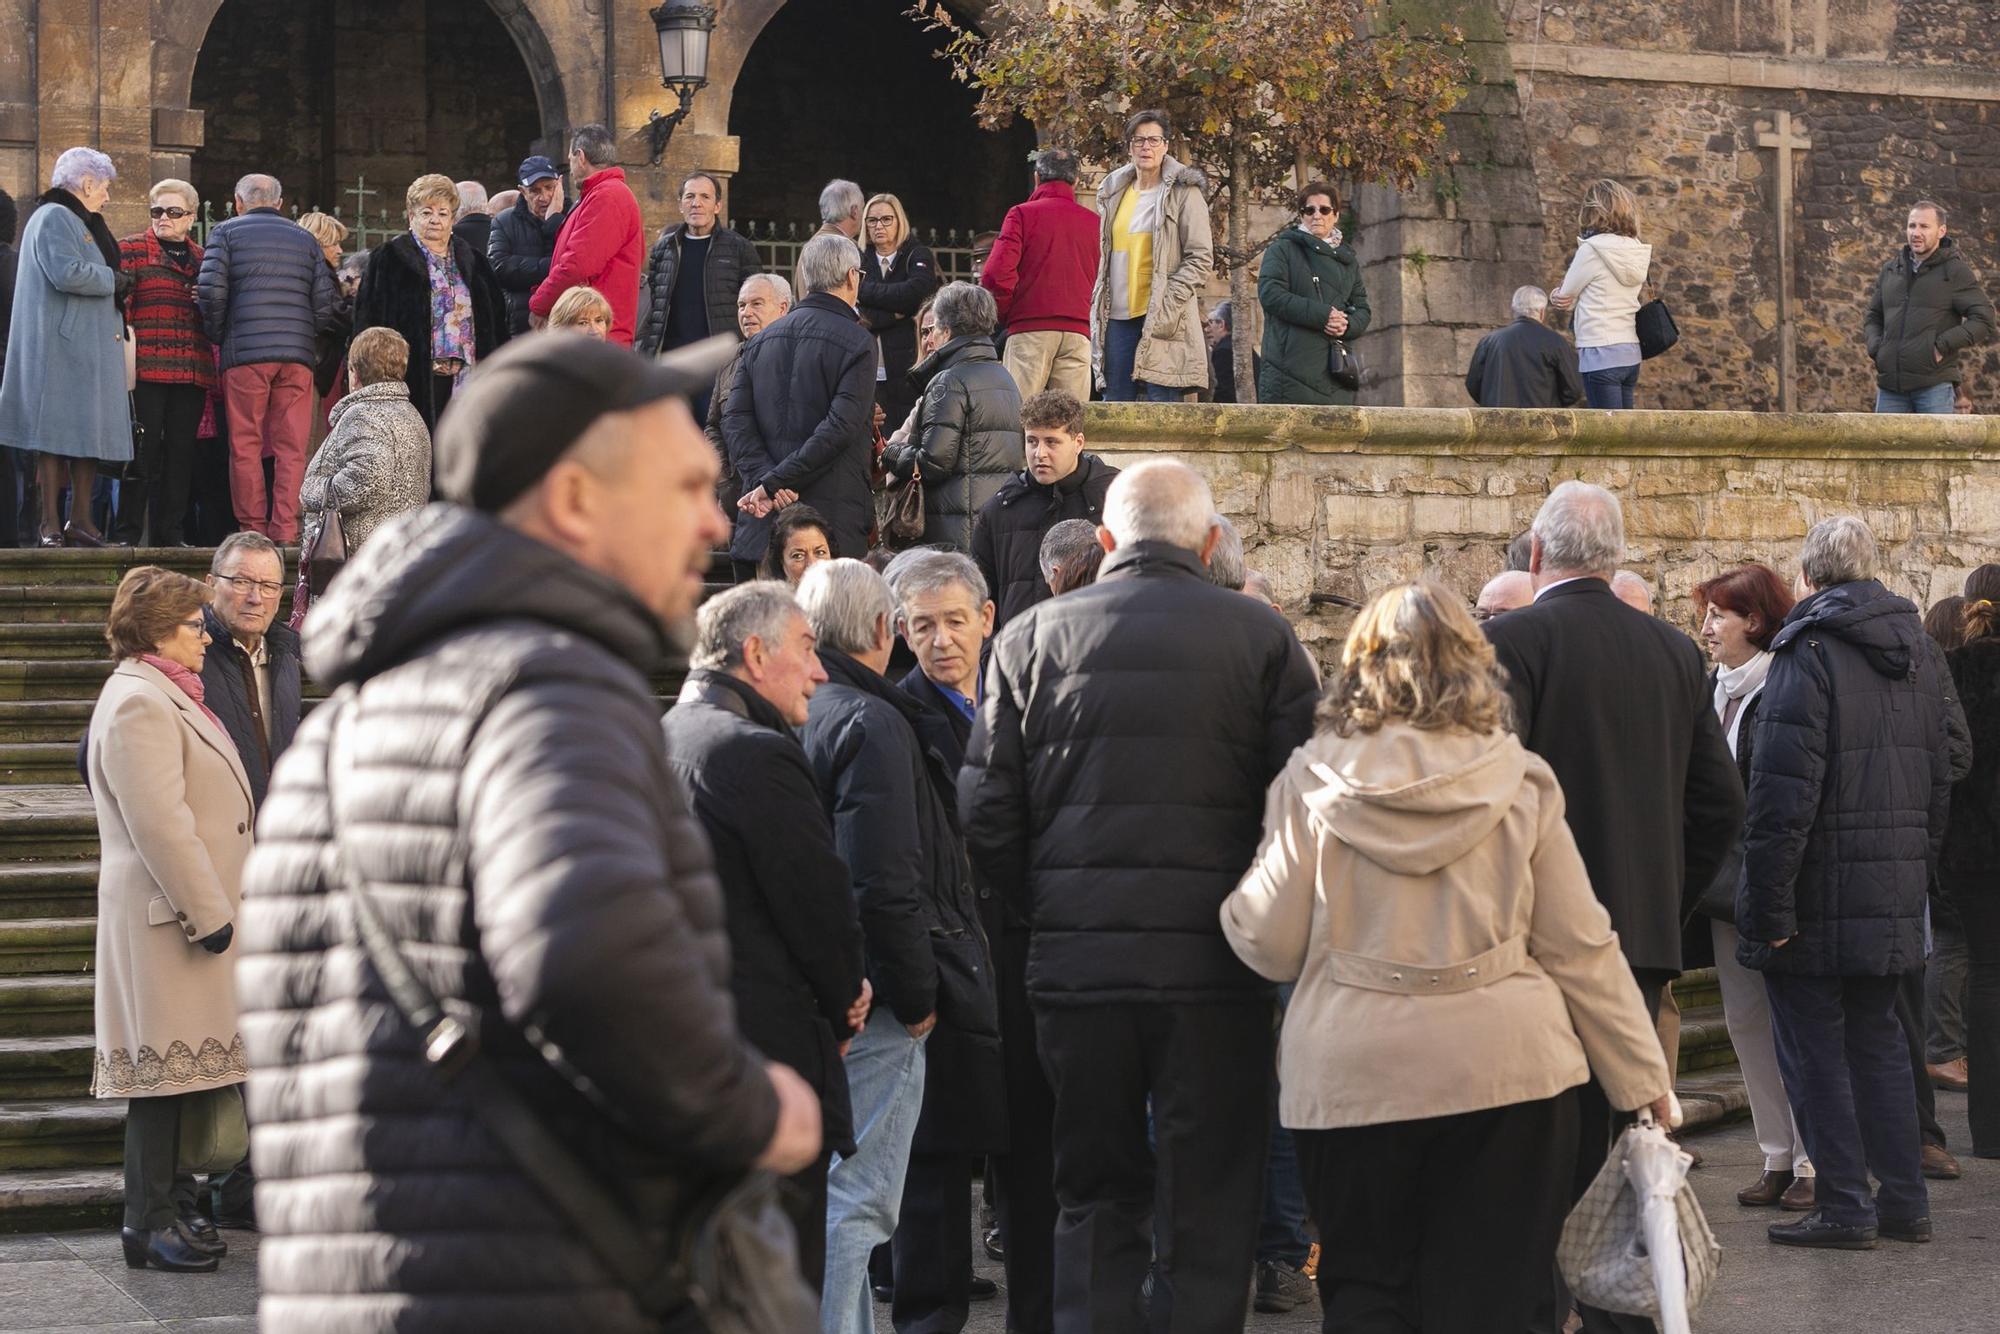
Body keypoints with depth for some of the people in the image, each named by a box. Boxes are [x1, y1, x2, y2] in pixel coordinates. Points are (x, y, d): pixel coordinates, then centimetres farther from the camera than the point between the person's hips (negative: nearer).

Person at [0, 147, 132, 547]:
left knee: (87, 433, 7)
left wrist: (115, 285, 12)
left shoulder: (82, 223, 25)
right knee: (57, 436, -9)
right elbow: (67, 273, -22)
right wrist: (112, 280, -9)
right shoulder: (53, 218, -7)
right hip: (62, 346, -10)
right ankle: (51, 525, -9)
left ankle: (80, 520, 8)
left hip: (91, 346, 10)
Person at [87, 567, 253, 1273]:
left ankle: (171, 1209, 18)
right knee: (166, 1064, -6)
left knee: (176, 1071, 13)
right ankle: (149, 1225, 0)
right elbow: (160, 825, -23)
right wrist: (209, 915, -22)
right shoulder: (138, 704, -16)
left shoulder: (165, 697, 19)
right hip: (168, 920, -10)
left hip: (195, 911, 10)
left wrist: (217, 906, 25)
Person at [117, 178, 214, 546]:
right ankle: (127, 532, 0)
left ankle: (170, 531, 11)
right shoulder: (131, 250, 4)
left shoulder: (202, 258, 19)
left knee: (181, 451, 5)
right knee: (143, 450, -5)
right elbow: (118, 302, -4)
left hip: (192, 373, 5)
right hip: (147, 370, -5)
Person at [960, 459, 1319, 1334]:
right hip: (1214, 967, -2)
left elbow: (987, 816, 2)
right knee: (1208, 1213, 6)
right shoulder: (1262, 638, -2)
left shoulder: (1031, 638, 3)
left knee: (1096, 1203, 14)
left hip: (1074, 963, 2)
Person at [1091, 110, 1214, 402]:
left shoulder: (1183, 192, 0)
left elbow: (1201, 258, -5)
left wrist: (1167, 304, -15)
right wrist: (1097, 308, 10)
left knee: (1162, 402, -8)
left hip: (1163, 319, -5)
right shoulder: (1113, 192, 17)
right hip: (1118, 317, 5)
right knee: (1115, 406, 4)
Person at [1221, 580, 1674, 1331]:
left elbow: (1271, 944, -1)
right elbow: (1580, 947, 2)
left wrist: (1232, 903, 21)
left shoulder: (1315, 782, -1)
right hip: (1505, 1070, 0)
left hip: (1350, 1072, 0)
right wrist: (1642, 1075, 10)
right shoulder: (1518, 783, 1)